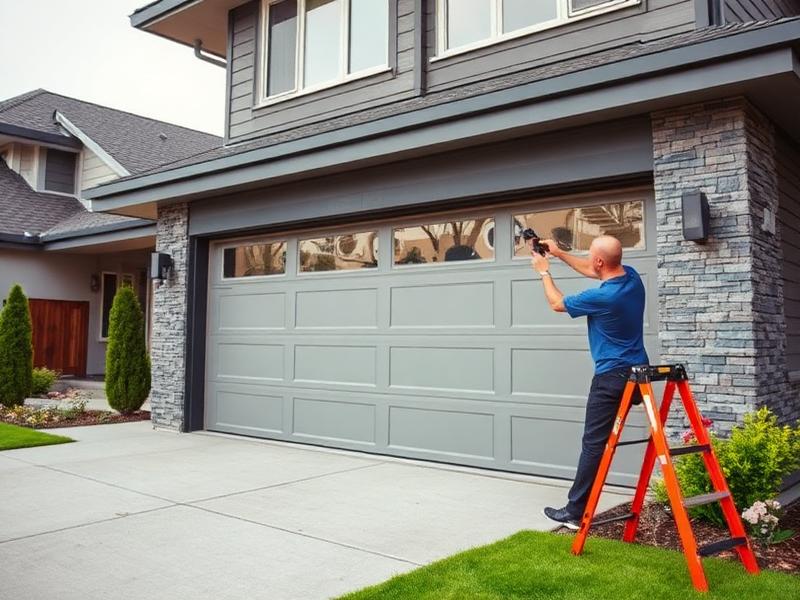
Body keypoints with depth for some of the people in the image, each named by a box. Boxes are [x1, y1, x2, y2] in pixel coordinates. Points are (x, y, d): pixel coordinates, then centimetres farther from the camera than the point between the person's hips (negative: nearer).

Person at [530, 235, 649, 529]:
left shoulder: (602, 297, -23)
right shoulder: (632, 276, -1)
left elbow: (557, 303, -4)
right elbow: (592, 271, 20)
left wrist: (544, 272, 11)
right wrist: (559, 253, 23)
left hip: (612, 377, -8)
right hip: (639, 372, 8)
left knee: (594, 445, -2)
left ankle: (575, 512, 5)